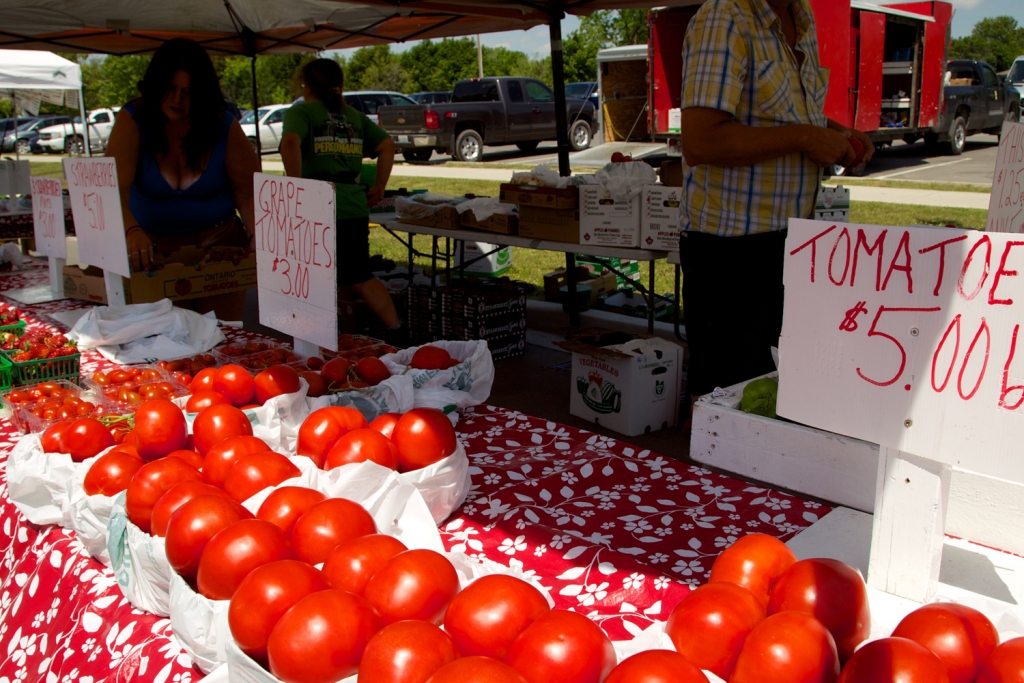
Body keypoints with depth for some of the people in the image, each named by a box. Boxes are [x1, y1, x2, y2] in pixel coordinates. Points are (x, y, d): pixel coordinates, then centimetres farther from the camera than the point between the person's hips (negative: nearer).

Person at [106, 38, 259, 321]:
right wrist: (132, 231, -41)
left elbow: (249, 191, -5)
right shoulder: (132, 120, -8)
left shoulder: (224, 126, -4)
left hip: (219, 244, 1)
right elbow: (115, 187, -22)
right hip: (154, 247, 0)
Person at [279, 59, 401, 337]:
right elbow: (387, 145, 11)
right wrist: (379, 187, 14)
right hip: (355, 208, 5)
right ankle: (396, 330, 10)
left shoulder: (301, 111, 0)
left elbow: (290, 143, -19)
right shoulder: (354, 115, 16)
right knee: (360, 276, 16)